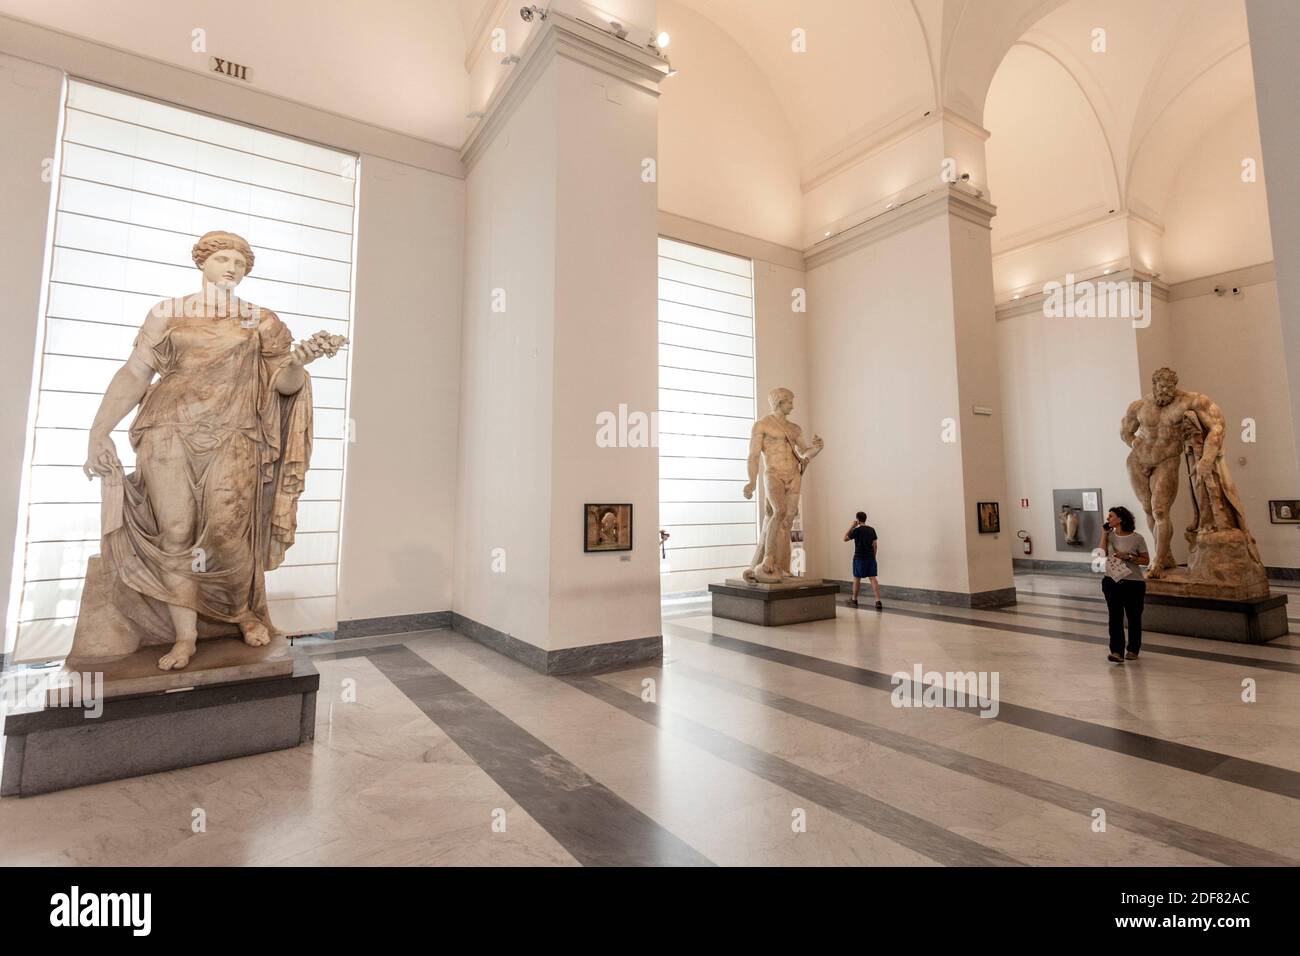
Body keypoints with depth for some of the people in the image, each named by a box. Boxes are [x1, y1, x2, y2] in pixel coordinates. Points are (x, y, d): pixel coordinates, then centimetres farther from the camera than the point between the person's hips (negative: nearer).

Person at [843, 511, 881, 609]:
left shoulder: (857, 530, -11)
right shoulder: (871, 530, 6)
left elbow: (845, 538, -1)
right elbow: (875, 545, 9)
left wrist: (851, 526, 1)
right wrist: (873, 556, 18)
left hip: (859, 557, -4)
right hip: (871, 557, 4)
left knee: (857, 579, 9)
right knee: (872, 578, 0)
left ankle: (854, 600, 22)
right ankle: (878, 602, -10)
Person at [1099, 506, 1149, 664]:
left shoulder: (1137, 538, -6)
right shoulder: (1110, 535, 4)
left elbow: (1146, 560, -3)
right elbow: (1101, 553, -8)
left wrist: (1128, 557, -18)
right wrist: (1104, 533, -7)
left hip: (1133, 583, -2)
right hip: (1112, 581, 2)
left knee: (1133, 617, 11)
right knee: (1115, 617, -3)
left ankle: (1133, 650, 27)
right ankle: (1116, 651, -4)